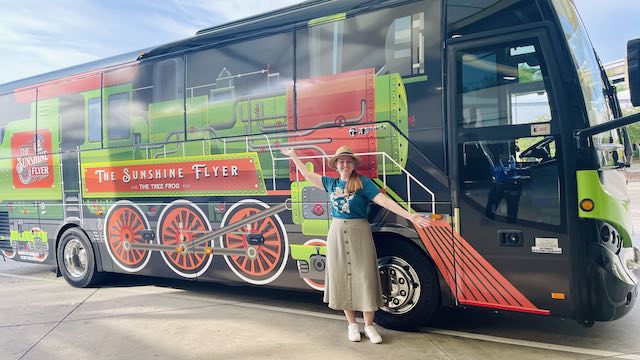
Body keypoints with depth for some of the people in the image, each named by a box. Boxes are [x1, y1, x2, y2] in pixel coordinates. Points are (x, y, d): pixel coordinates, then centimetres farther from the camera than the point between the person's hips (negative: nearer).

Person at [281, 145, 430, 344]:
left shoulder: (363, 182, -5)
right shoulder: (331, 183, 9)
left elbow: (384, 201, -13)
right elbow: (308, 175, 21)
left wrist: (410, 216, -23)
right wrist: (294, 156, 29)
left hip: (359, 233, -3)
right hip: (337, 233, 4)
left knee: (364, 278, -2)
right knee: (342, 278, 6)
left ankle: (369, 326, 10)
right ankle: (352, 324, 19)